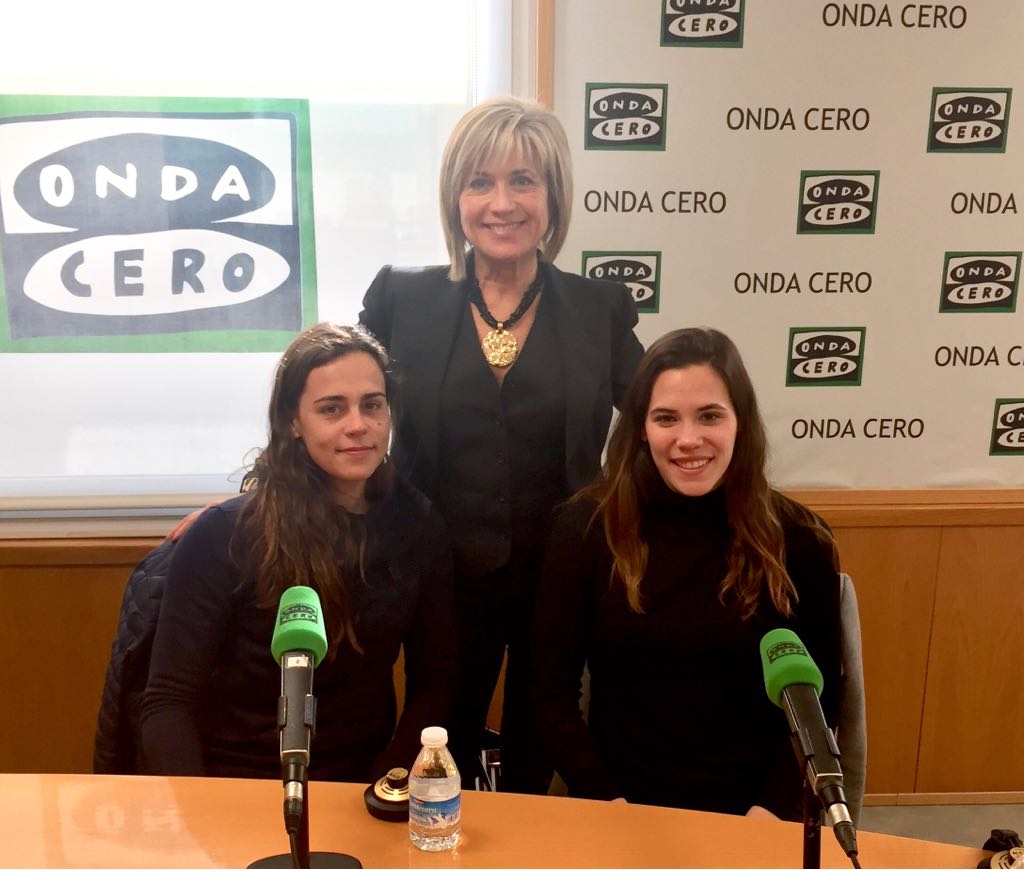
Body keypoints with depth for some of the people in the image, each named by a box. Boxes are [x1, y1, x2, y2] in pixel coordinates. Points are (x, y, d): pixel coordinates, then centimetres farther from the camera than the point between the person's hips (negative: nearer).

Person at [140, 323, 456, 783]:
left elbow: (434, 680, 2)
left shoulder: (418, 527, -3)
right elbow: (168, 703, -9)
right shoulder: (222, 536, -11)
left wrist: (382, 795, -10)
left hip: (359, 794, 2)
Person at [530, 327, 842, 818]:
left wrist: (772, 810, -7)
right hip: (618, 812, 0)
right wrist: (608, 803, -10)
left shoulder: (798, 540, -3)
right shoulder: (585, 528, -4)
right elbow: (553, 695, -1)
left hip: (747, 818, 1)